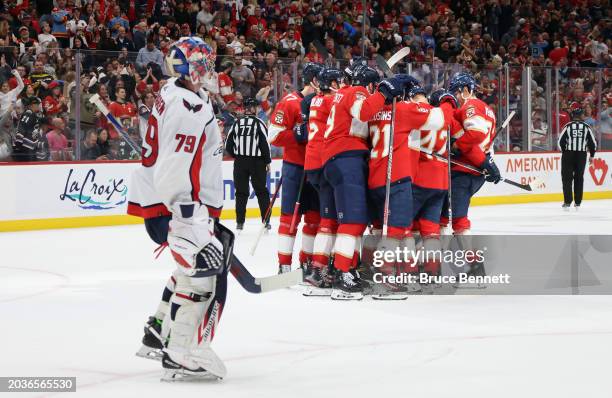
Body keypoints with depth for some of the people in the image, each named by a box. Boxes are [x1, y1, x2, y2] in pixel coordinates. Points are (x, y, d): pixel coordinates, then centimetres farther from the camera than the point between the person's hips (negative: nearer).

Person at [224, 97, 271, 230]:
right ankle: (266, 221, 5)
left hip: (240, 162, 2)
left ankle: (240, 222, 4)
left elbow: (228, 145, 4)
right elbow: (265, 143, -10)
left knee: (241, 192, 8)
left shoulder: (237, 123, 2)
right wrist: (267, 161, 0)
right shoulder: (259, 123, -7)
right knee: (261, 191, 7)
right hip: (257, 161, -2)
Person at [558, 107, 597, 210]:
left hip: (568, 154, -1)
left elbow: (560, 141, -4)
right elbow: (593, 143, 3)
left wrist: (564, 151, 14)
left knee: (567, 178, 4)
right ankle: (577, 203, 12)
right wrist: (591, 155, 17)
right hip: (581, 155, 1)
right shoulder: (586, 127, 1)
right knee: (579, 178, 12)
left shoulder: (568, 126, -2)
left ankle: (567, 202, -3)